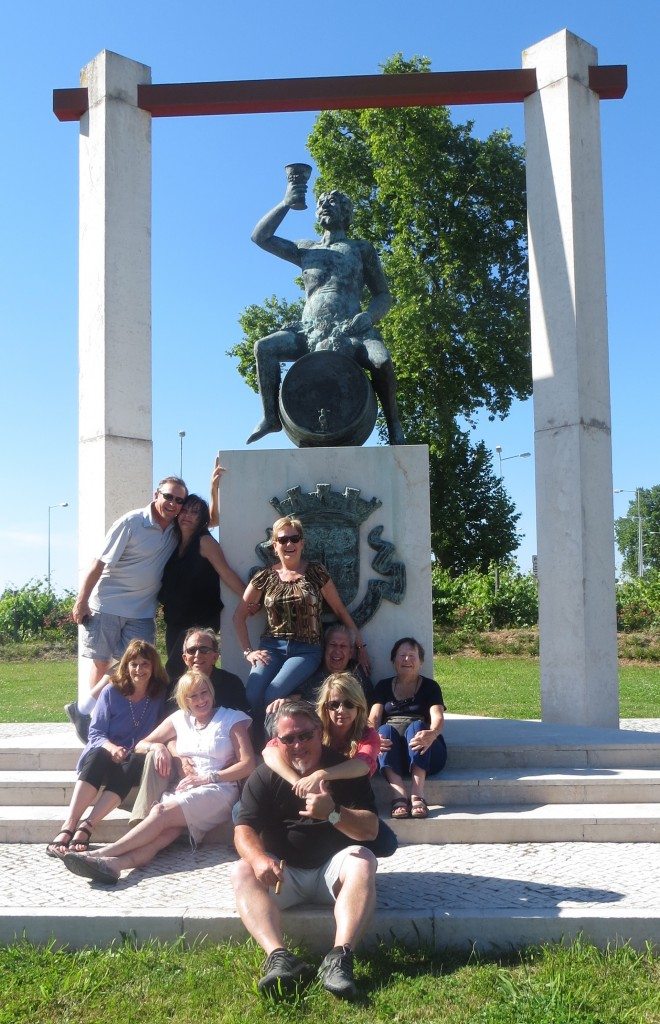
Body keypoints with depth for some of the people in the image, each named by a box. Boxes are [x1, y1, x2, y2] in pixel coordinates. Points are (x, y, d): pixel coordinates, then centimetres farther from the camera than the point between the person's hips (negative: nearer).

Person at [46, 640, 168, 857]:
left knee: (138, 762, -35)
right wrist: (111, 748, -20)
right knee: (98, 755, -35)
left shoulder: (160, 695, 4)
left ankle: (86, 827, -42)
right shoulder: (112, 692, 2)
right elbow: (95, 732, 0)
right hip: (105, 756, 0)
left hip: (134, 761, 0)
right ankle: (67, 827, -45)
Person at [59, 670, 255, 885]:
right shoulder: (179, 719, 20)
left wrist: (209, 777, -10)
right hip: (186, 790, 3)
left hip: (219, 790, -3)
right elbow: (140, 746, 23)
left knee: (161, 812, -30)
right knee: (170, 826, -33)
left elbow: (248, 764, -1)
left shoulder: (232, 719, 8)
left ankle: (103, 854, -40)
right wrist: (157, 746, 0)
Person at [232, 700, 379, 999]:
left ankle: (340, 958, -45)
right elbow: (244, 830, -10)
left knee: (363, 861, -31)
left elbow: (370, 829, -12)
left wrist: (333, 813, -33)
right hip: (283, 873, 1)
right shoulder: (263, 778, 0)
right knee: (241, 871, -26)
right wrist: (259, 858, -34)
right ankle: (279, 957, -46)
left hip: (331, 870, -1)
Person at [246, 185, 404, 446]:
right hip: (310, 333, 3)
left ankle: (393, 425, -15)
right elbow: (260, 237, 14)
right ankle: (271, 417, -9)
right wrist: (285, 204, 3)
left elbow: (383, 296, 11)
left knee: (382, 360, -33)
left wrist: (368, 316, -11)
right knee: (263, 347, -20)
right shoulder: (306, 249, 21)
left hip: (350, 332, -2)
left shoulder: (361, 249, 15)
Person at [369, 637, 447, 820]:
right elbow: (373, 718, 2)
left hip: (424, 754, -1)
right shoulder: (383, 686, 18)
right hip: (391, 756, 1)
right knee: (385, 730, -28)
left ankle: (417, 795, -46)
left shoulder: (430, 686, 12)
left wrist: (432, 734, -32)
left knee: (416, 726, -30)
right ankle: (399, 795, -47)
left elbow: (438, 717, -6)